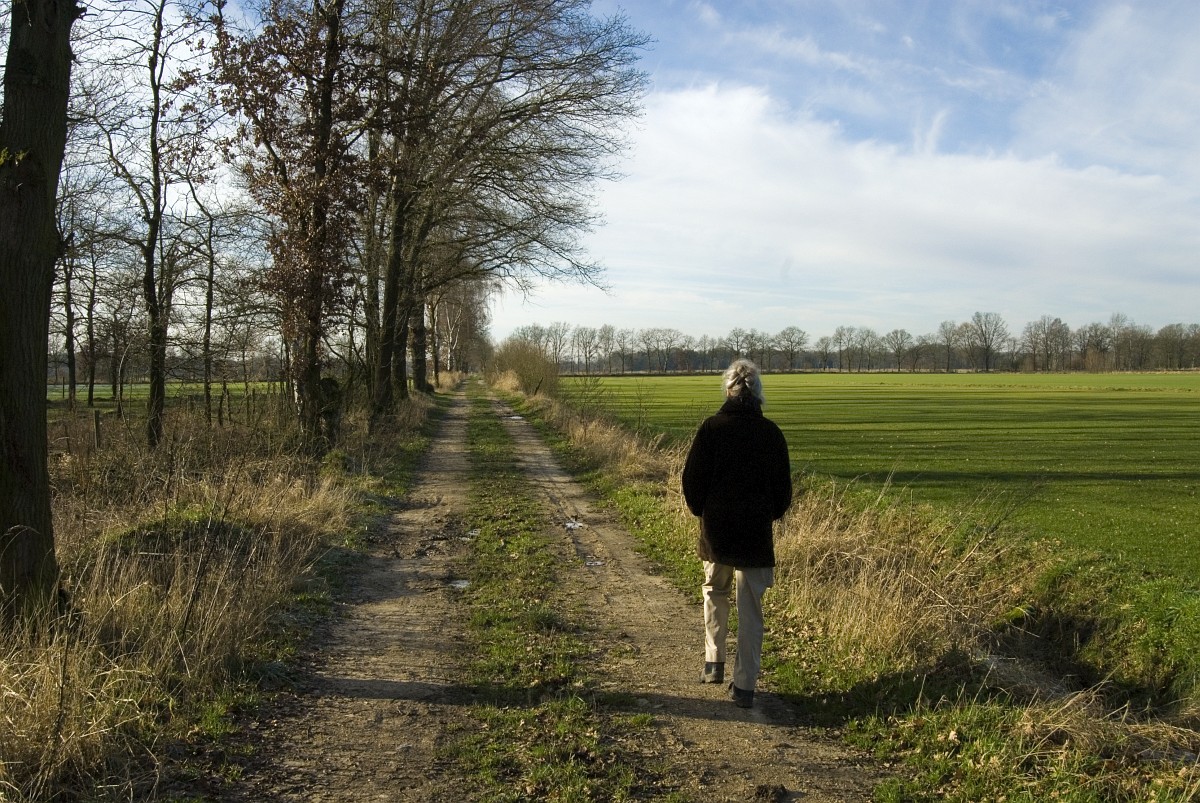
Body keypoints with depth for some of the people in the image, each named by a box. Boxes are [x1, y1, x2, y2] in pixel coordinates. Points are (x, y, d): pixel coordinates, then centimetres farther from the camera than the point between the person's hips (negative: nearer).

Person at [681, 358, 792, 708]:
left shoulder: (712, 427, -9)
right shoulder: (770, 432, -4)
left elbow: (692, 478, -4)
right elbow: (783, 485, 3)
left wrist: (700, 511, 12)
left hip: (716, 526, 0)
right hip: (757, 531, 0)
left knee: (715, 594, 23)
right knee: (751, 608, 6)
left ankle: (713, 663, 25)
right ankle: (745, 685, 7)